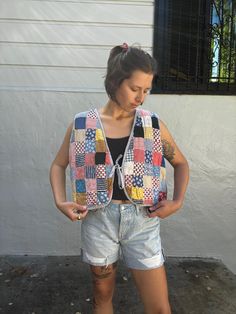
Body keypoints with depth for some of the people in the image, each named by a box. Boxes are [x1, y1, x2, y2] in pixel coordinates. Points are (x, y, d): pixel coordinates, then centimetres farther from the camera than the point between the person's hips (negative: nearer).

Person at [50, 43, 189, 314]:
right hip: (99, 220, 0)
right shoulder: (82, 124, -4)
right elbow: (58, 165, 8)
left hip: (142, 221, 1)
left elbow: (181, 164, 9)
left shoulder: (152, 124, -2)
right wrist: (60, 201, -7)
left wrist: (177, 201, -5)